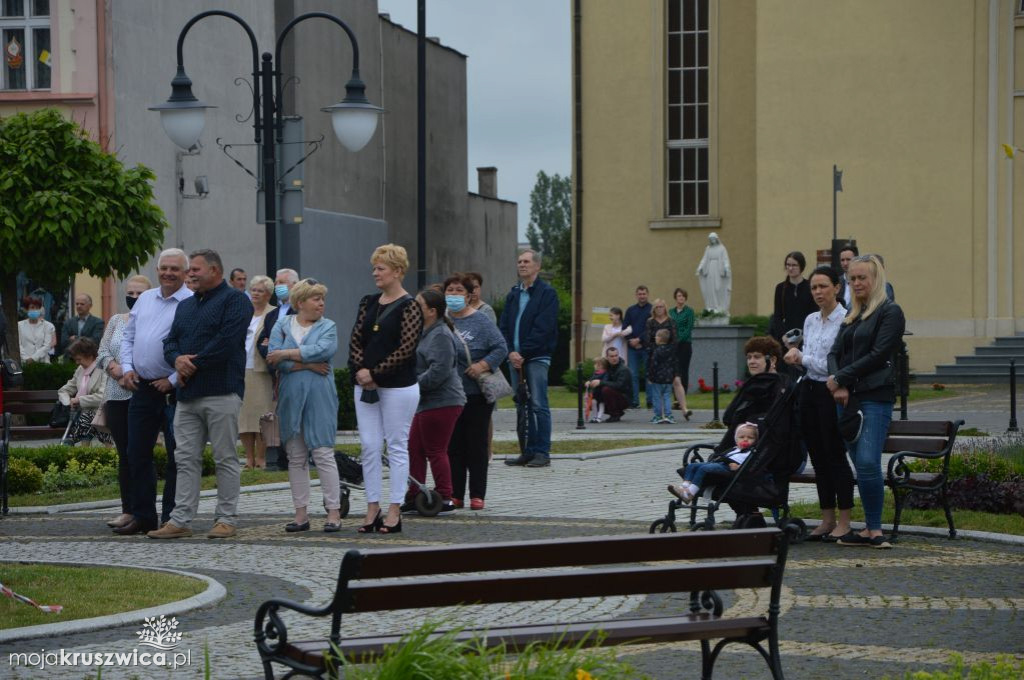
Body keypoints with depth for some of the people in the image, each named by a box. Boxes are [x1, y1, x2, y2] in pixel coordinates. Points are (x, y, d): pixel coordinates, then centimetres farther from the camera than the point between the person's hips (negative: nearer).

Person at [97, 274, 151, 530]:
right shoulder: (116, 321, 17)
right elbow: (102, 352, 13)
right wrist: (114, 368, -7)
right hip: (117, 396, 5)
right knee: (124, 454, 5)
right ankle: (128, 510, 8)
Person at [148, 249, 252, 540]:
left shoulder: (234, 300, -3)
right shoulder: (185, 306, 22)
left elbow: (226, 341, -15)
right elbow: (170, 341, 17)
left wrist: (194, 365, -11)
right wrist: (177, 359, -7)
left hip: (222, 392, -7)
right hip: (188, 395, 7)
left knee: (226, 459, -2)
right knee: (186, 459, 5)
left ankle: (227, 519, 4)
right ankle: (180, 520, 6)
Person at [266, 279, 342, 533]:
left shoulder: (328, 327, 7)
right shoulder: (282, 325, 9)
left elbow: (323, 350, -13)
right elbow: (273, 358, -5)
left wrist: (287, 354, -11)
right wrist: (307, 365, -12)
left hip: (320, 397, -2)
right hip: (291, 397, 2)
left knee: (323, 454, -6)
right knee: (296, 457, 5)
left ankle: (334, 512, -3)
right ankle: (301, 513, 10)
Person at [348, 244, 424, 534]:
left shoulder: (409, 307, -8)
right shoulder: (368, 303, 12)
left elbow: (406, 349, -14)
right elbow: (355, 340, 9)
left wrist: (375, 373, -15)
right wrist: (360, 370, -9)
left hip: (398, 387, -6)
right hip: (366, 385, 6)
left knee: (397, 447, 1)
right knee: (369, 447, 5)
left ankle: (395, 511, 4)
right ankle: (372, 509, 11)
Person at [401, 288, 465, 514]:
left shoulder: (440, 336, -17)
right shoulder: (427, 333, 17)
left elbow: (439, 372, -25)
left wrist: (414, 383, -18)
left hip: (441, 403, -11)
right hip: (428, 402, 11)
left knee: (435, 451, -4)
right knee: (415, 447, 12)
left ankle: (445, 499, 3)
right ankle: (414, 497, 17)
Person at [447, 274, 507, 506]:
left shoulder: (480, 321, -2)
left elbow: (501, 348, -6)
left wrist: (484, 365, -19)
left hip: (476, 394, -3)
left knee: (476, 445, 1)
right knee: (453, 445, 5)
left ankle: (477, 495, 6)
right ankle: (455, 495, 11)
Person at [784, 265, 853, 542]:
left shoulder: (845, 320, -12)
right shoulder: (811, 320, 13)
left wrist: (802, 357, -7)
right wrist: (796, 356, -2)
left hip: (831, 392, -8)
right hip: (809, 391, 8)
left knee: (835, 455, -5)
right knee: (818, 456, 9)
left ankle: (844, 522, 1)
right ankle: (827, 519, 16)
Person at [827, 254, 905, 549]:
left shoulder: (890, 312, -2)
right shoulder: (851, 314, 21)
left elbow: (878, 355, -11)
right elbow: (835, 352, 14)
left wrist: (842, 378, -9)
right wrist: (838, 386, -4)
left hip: (875, 397, -7)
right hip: (847, 398, 7)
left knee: (868, 462, -15)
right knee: (859, 464, 5)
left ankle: (875, 530, -9)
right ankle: (869, 528, 8)